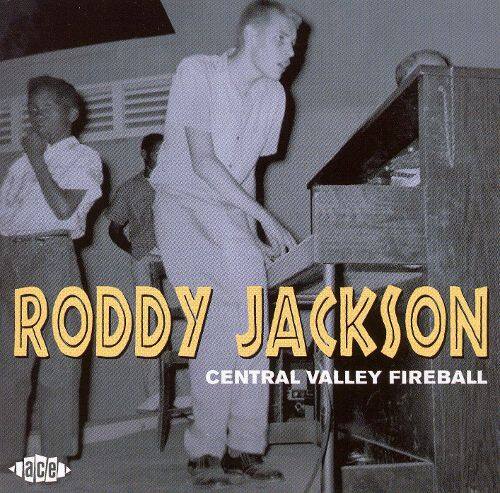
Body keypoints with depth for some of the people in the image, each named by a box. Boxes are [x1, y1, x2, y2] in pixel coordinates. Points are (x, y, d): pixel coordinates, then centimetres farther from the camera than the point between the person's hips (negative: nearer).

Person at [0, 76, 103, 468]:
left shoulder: (83, 157, 6)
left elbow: (64, 208, -10)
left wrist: (38, 161, -4)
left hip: (51, 256, -6)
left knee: (58, 364, -5)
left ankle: (55, 456, 1)